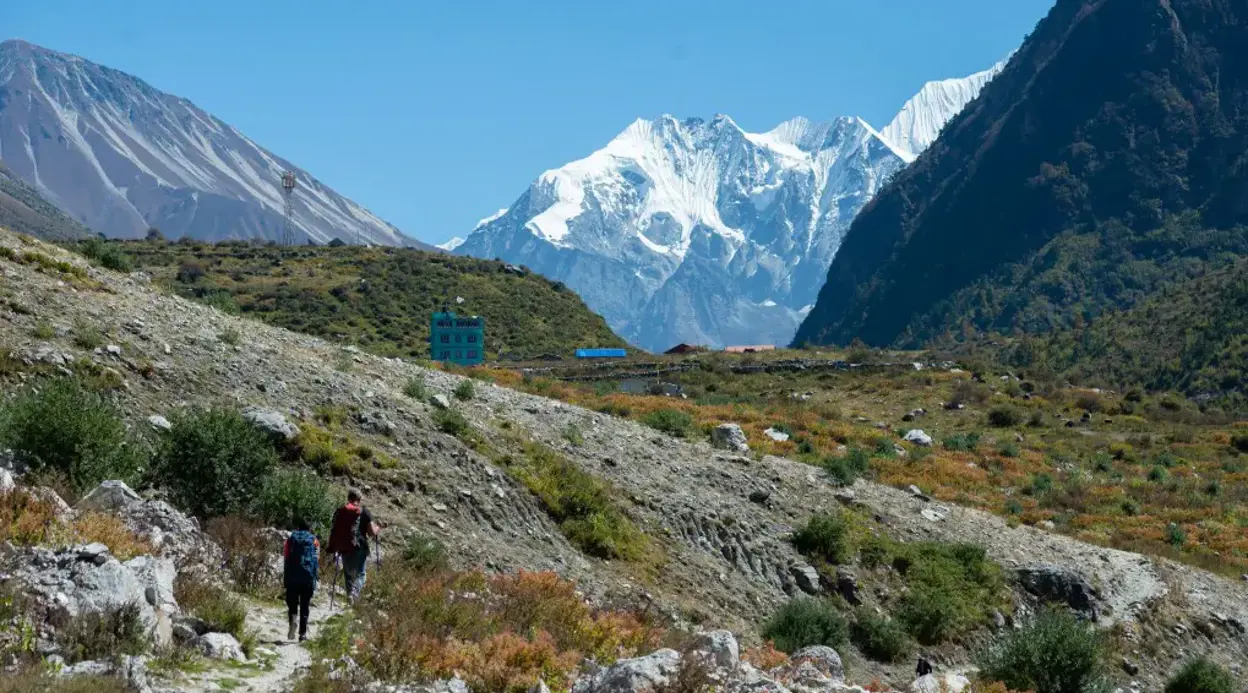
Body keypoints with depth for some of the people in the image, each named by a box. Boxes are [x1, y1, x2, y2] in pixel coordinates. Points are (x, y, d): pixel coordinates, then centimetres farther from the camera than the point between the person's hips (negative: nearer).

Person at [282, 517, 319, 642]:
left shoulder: (290, 539, 9)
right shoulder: (314, 541, 9)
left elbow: (285, 559, 6)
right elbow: (317, 560, 4)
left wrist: (284, 577, 9)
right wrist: (315, 575, 9)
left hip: (292, 577, 0)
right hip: (308, 577, 0)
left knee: (292, 602, 9)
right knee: (305, 605, 7)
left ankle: (292, 618, -23)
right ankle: (303, 633, 3)